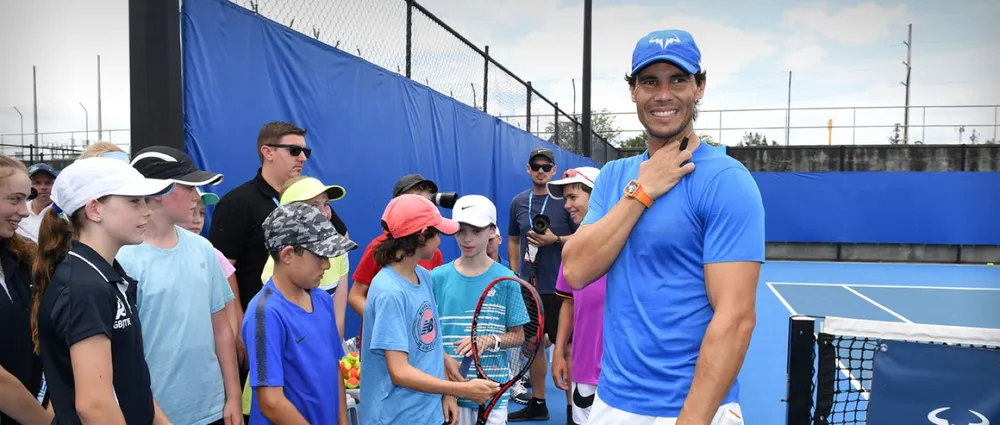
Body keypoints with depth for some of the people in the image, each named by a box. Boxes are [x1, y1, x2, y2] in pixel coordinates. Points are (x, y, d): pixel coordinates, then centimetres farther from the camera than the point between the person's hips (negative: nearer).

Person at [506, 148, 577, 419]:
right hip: (528, 285, 5)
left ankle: (573, 407, 15)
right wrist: (514, 273, 12)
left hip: (558, 287, -5)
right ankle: (537, 403, 29)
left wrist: (554, 239, -19)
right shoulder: (518, 202, 7)